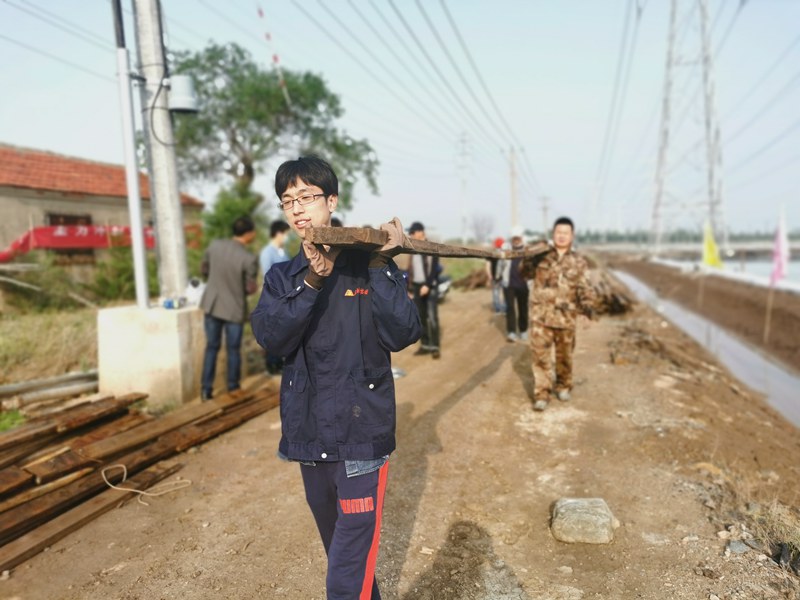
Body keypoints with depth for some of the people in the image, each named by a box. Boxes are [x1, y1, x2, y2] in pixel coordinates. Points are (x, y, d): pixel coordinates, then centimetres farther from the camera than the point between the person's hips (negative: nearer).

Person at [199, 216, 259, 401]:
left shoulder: (215, 245, -7)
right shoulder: (249, 259, -21)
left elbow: (204, 269, 7)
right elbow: (251, 288, -14)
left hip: (212, 305, 4)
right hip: (234, 309, -4)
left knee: (211, 347, 15)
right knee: (233, 350, 11)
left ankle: (206, 390, 18)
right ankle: (233, 390, 21)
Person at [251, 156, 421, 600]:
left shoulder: (369, 265, -4)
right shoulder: (282, 277, 5)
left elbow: (403, 335, -15)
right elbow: (270, 336, -13)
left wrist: (380, 267, -21)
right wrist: (312, 283, -25)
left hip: (362, 433, -4)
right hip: (309, 434, 4)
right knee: (340, 548, 23)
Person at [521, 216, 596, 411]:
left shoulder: (578, 261, 4)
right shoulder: (541, 255, 3)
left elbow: (585, 288, 0)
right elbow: (526, 273, 4)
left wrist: (587, 308, -16)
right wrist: (528, 258, -14)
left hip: (565, 317, 1)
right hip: (540, 315, -1)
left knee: (564, 355, 15)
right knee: (540, 355, -2)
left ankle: (563, 385, 35)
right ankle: (542, 393, 4)